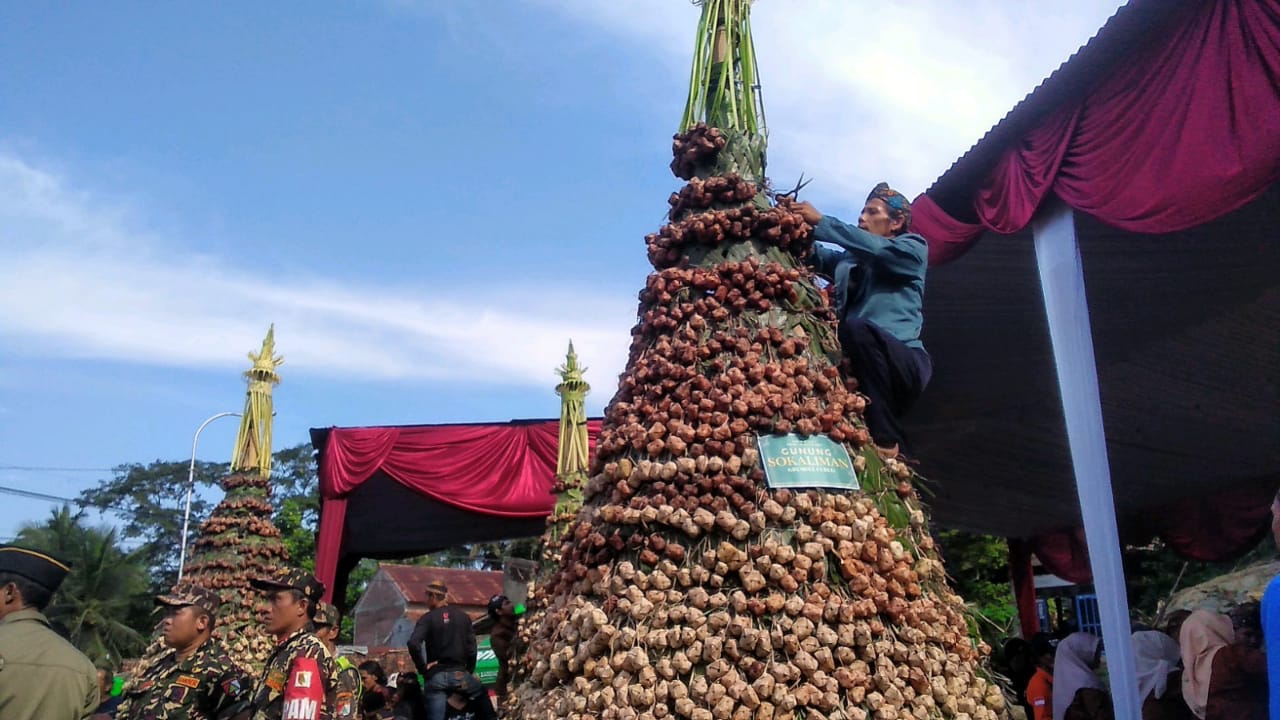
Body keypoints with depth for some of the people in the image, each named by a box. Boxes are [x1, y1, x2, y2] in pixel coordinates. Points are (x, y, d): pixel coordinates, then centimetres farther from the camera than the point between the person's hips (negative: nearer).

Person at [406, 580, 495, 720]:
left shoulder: (427, 618, -4)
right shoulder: (462, 616, 8)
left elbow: (413, 644, -20)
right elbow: (471, 647, 4)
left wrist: (423, 668, -9)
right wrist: (469, 671, 13)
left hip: (436, 676, -3)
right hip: (459, 673, 3)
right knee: (482, 696, 30)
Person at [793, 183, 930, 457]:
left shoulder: (912, 249, 7)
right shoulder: (849, 258, 22)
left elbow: (875, 248, -13)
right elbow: (815, 257, 7)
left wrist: (820, 221, -15)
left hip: (902, 361, -5)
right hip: (857, 363, 5)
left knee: (858, 330, -33)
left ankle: (885, 442, -25)